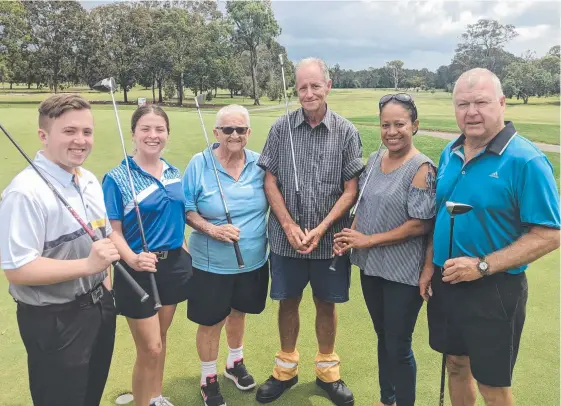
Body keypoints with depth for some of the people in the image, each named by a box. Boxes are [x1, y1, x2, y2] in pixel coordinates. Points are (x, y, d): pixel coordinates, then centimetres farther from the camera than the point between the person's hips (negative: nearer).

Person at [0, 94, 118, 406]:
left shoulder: (90, 181, 5)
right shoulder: (26, 192, -24)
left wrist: (105, 280, 9)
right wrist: (87, 265, -30)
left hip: (98, 307, 8)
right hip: (54, 321, -8)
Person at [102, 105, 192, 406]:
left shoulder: (174, 174, 5)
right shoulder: (117, 178, -12)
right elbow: (112, 231, -15)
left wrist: (186, 254, 11)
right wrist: (133, 259, -31)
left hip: (174, 264, 5)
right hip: (139, 270, -5)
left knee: (160, 340, 20)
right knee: (149, 349, 1)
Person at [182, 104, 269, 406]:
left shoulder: (259, 164, -4)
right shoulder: (199, 164, -13)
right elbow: (186, 210, -9)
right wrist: (211, 229, -24)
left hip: (253, 261, 3)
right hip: (212, 264, -3)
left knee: (238, 312, 23)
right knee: (211, 322, 10)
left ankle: (235, 363, 49)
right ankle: (208, 378, 34)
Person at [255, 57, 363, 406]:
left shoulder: (346, 132, -4)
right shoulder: (282, 128, -1)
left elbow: (351, 189, -4)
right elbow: (270, 182, 0)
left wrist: (321, 229, -13)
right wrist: (289, 226, -10)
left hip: (329, 239, 0)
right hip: (286, 238, 1)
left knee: (326, 304, 12)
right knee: (288, 301, 13)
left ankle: (327, 370, 33)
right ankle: (286, 368, 33)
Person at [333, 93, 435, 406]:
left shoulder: (421, 168, -16)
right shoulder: (374, 159, 4)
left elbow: (420, 225, -19)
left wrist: (368, 240, -16)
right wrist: (351, 235, -6)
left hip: (403, 273, -6)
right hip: (371, 267, 6)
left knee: (399, 346, 8)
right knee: (383, 338, 22)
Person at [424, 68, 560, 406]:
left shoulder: (526, 160, -17)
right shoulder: (451, 153, 4)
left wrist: (482, 266, -22)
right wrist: (430, 267, 8)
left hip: (493, 291, -6)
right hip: (445, 283, 6)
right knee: (456, 365, 22)